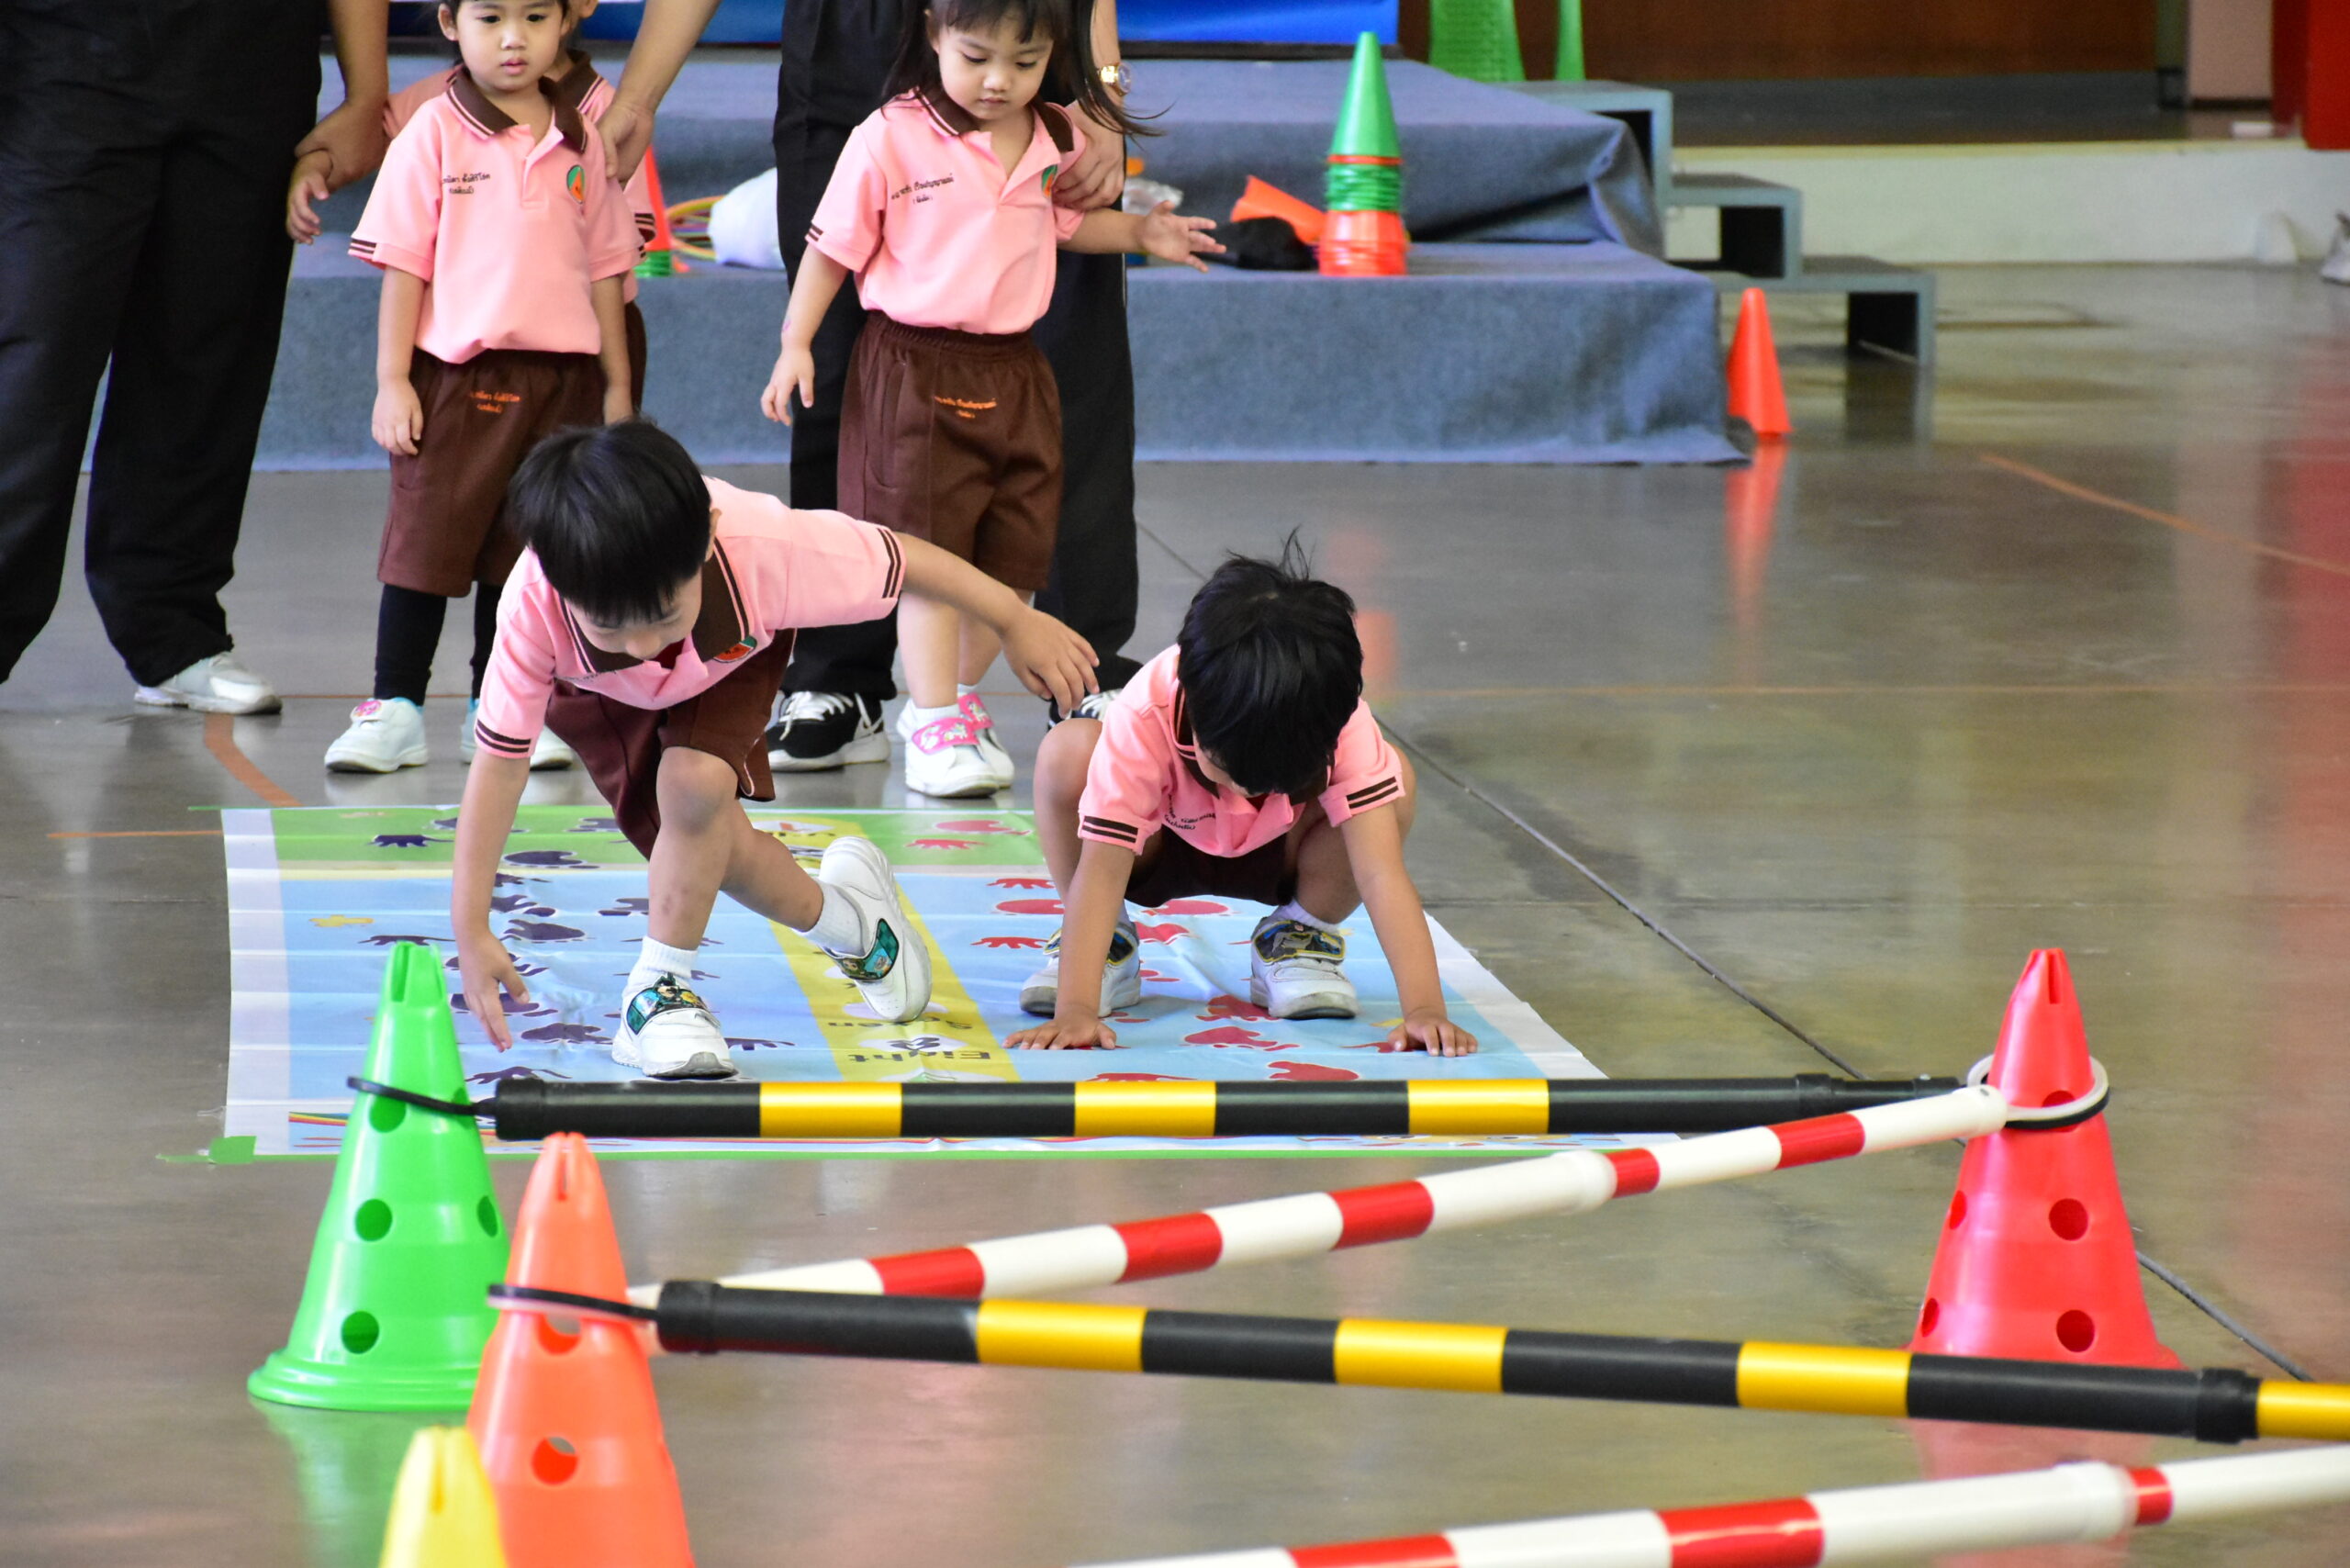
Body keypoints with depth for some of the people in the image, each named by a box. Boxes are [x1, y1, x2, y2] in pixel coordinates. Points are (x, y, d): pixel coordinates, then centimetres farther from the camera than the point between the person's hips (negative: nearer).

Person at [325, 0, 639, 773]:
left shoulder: (580, 142, 7)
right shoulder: (433, 135, -4)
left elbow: (603, 267, 12)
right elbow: (404, 266, -4)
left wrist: (617, 386, 12)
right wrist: (392, 382, -8)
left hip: (559, 380, 3)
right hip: (455, 374, -3)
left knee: (524, 551, 9)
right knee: (427, 539, 0)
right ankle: (395, 709, 6)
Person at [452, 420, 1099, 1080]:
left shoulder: (767, 552, -45)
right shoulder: (532, 611, -44)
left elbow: (901, 560, -26)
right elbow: (498, 764, -33)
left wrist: (1017, 624, -12)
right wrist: (471, 930, -32)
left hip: (733, 655, -1)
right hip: (598, 692, 1)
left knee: (696, 782, -28)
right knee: (711, 846, -5)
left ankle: (659, 988, -10)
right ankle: (837, 915, 27)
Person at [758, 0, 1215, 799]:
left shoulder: (1056, 143, 6)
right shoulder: (890, 139, -9)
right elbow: (833, 246, -3)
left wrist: (1140, 232, 10)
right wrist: (796, 345, -6)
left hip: (1013, 375, 5)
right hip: (915, 371, -5)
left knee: (1010, 560, 7)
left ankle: (955, 698, 24)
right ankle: (934, 721, -2)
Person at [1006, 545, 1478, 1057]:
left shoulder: (1342, 725, -34)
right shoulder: (1144, 718, -38)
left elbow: (1381, 873, -39)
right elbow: (1100, 869, -39)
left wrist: (1424, 1008, -49)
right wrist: (1074, 1010, -50)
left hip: (1278, 857, 1)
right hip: (1161, 849, -1)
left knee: (1395, 784, -29)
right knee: (1066, 753, -32)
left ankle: (1300, 934, -3)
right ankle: (1101, 940, -7)